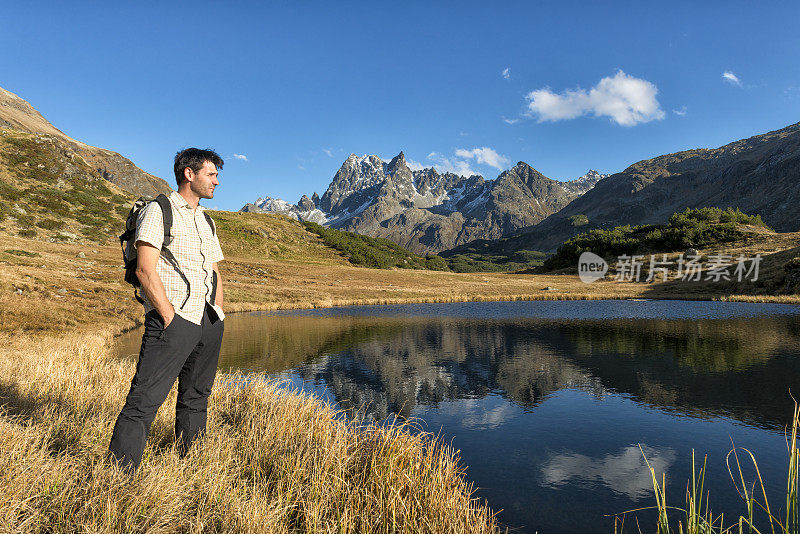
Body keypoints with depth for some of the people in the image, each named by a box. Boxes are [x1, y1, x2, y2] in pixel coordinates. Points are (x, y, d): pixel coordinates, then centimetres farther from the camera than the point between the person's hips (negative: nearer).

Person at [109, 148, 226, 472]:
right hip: (172, 319, -7)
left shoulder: (206, 222, 22)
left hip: (208, 323, 8)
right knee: (144, 401, -10)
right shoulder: (158, 211, -1)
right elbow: (145, 270, -11)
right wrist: (170, 317, -16)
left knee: (196, 400, 13)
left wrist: (218, 313, 11)